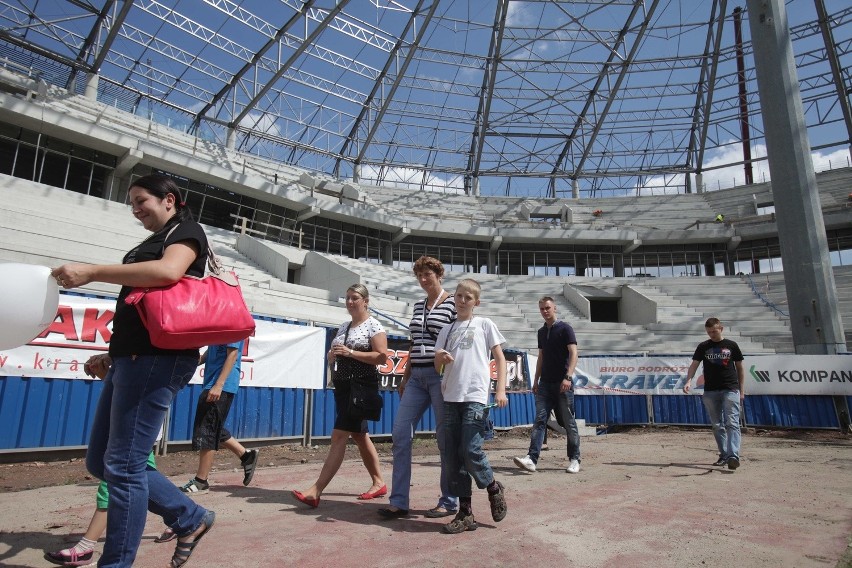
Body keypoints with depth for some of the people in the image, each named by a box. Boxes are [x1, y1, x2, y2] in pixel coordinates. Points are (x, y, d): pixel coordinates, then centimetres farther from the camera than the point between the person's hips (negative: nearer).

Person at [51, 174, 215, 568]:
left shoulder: (186, 232, -1)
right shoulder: (155, 242, 26)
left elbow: (168, 272, -24)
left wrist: (91, 272, -22)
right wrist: (113, 353, 20)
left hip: (158, 358, -10)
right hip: (133, 358, 10)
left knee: (123, 465, -6)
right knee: (100, 461, 12)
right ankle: (191, 519, 18)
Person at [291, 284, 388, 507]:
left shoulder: (373, 326, -6)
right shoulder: (343, 327, 16)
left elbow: (382, 357, -16)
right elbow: (332, 356, 21)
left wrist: (351, 352, -20)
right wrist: (332, 355, -3)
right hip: (342, 386, 8)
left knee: (338, 437, -12)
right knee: (359, 436, 15)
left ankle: (315, 492, -12)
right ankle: (379, 483, 28)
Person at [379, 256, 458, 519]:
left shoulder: (453, 303, -3)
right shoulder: (418, 305, 15)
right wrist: (405, 377, 17)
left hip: (441, 376, -6)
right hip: (417, 376, 7)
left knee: (445, 438, 3)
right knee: (400, 433, 1)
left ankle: (449, 501, 18)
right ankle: (399, 502, 11)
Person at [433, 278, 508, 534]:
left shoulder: (484, 324, 7)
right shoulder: (447, 330, 17)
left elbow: (499, 358, 5)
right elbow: (438, 366, 15)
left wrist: (501, 390, -6)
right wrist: (440, 358, -9)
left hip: (475, 397, -5)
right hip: (451, 397, 5)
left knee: (470, 451, -12)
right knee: (451, 455, 3)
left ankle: (493, 488, 18)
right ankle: (465, 512, 13)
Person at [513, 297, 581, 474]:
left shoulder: (565, 328, -3)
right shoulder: (541, 332, 15)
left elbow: (573, 354, -11)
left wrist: (568, 376, -23)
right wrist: (536, 380, 16)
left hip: (562, 383, -5)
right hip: (545, 384, 5)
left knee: (569, 422, 3)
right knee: (539, 420, -4)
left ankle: (574, 460, 16)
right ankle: (531, 459, -8)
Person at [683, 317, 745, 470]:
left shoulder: (731, 345, 4)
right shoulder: (703, 347, 6)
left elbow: (740, 367, 9)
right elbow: (694, 364, 1)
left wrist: (742, 390, 6)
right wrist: (688, 380, -16)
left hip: (730, 390, -2)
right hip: (710, 391, 2)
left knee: (732, 423, -10)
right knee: (717, 425, 8)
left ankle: (733, 456, -15)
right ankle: (723, 455, 18)